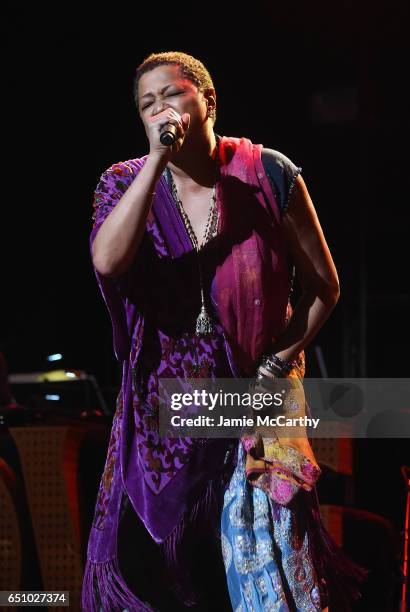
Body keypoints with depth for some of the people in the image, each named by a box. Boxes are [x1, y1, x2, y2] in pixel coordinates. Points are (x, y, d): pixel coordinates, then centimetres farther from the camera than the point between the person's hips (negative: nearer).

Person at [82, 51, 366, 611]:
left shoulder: (269, 175, -6)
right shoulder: (127, 183, -3)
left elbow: (323, 284, 4)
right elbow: (107, 261, -25)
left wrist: (282, 358, -6)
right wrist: (159, 159, -24)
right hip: (164, 408, 2)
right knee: (143, 565, 4)